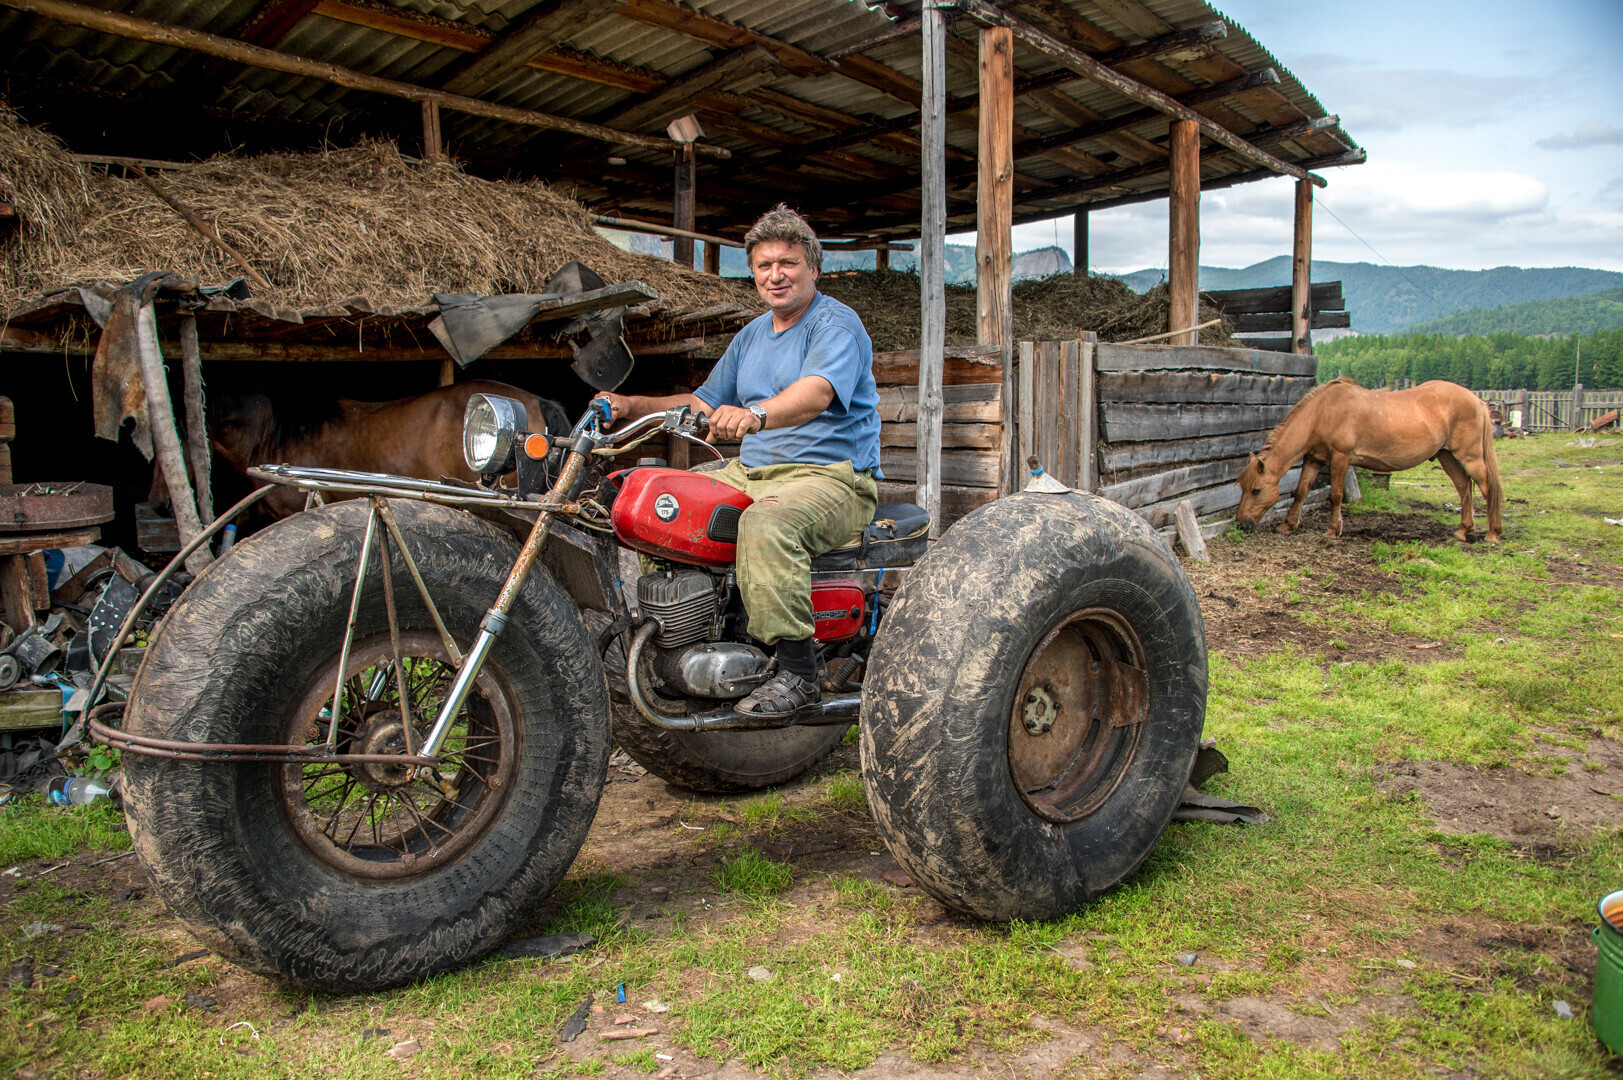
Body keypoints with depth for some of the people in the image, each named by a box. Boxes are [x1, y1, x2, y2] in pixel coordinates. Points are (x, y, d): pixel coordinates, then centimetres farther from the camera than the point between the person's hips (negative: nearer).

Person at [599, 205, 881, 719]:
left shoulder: (836, 323, -7)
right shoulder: (751, 336, 20)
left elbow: (816, 392, -28)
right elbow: (703, 404, 24)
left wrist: (755, 415, -47)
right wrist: (632, 405, 9)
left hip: (831, 476, -8)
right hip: (749, 472, 9)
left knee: (766, 523, -38)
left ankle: (798, 671, -30)